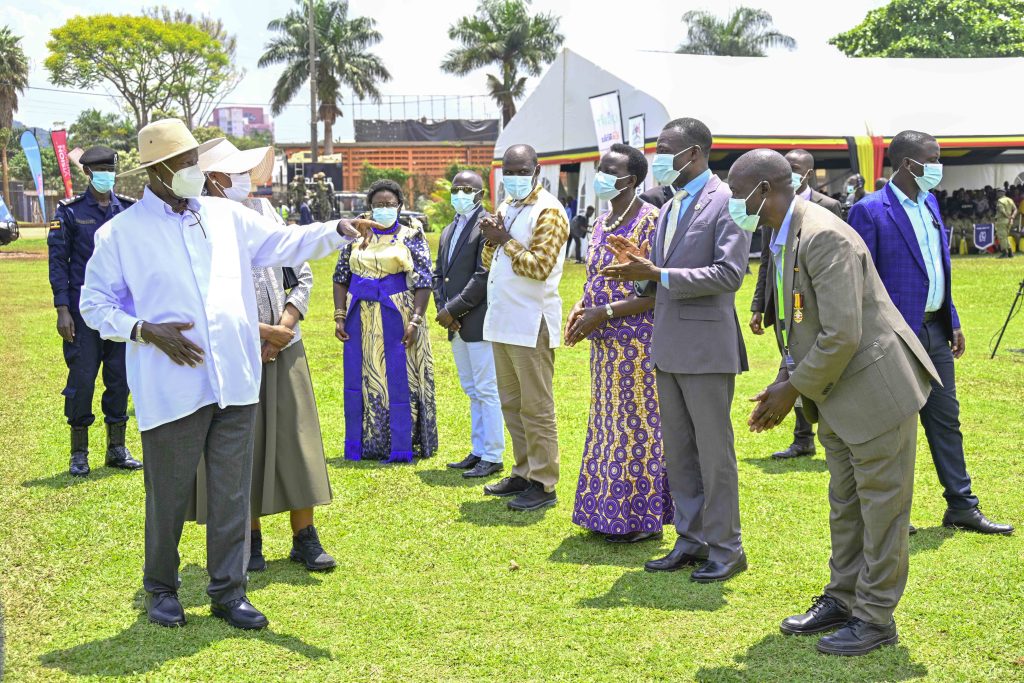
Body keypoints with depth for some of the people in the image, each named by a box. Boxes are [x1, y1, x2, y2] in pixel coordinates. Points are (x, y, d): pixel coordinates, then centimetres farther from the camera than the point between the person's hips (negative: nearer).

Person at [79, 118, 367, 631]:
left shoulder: (226, 216, 10)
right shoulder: (121, 233, 0)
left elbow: (284, 243, 8)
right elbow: (95, 303, 4)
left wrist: (336, 232, -9)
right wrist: (146, 330, -11)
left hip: (235, 382, 3)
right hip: (171, 389, -3)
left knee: (232, 492, 8)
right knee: (168, 494, 8)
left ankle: (228, 592, 20)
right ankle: (160, 588, 28)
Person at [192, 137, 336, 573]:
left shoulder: (264, 211, 9)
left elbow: (301, 273, 11)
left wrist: (284, 326, -3)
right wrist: (262, 332, -11)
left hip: (285, 350, 4)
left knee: (296, 440, 4)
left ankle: (305, 538, 13)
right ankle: (250, 540, 17)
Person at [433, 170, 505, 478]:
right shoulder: (449, 231, 17)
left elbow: (483, 276, -18)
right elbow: (439, 273, 16)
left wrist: (452, 310, -15)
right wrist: (442, 309, 0)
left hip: (478, 321, -9)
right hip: (456, 325, 9)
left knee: (486, 390, -3)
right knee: (472, 391, 14)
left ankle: (493, 457, 2)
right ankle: (479, 451, 22)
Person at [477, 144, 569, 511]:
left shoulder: (548, 211, -10)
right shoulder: (507, 206, 16)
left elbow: (539, 267, -17)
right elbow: (489, 262, 18)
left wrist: (505, 240, -11)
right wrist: (492, 240, -2)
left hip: (531, 324, -9)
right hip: (501, 321, 9)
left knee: (536, 407, -4)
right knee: (511, 403, 14)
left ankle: (543, 484, 2)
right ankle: (523, 473, 25)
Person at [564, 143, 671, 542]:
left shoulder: (651, 222, -14)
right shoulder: (602, 222, 12)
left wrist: (605, 312, -20)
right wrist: (582, 307, 1)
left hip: (637, 342, -9)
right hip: (605, 344, 9)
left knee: (637, 425, -1)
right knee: (609, 424, 13)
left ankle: (644, 517, 9)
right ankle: (612, 511, 23)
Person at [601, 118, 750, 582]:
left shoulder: (726, 202, -10)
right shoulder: (670, 208, 16)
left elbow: (729, 273, -20)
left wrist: (657, 275, -21)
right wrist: (643, 264, -1)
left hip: (706, 344, -9)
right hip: (669, 344, 9)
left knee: (713, 450, -1)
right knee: (677, 449, 13)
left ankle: (725, 548, 10)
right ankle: (691, 539, 24)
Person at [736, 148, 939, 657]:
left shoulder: (824, 237, -24)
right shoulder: (781, 239, 7)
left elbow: (841, 335, -28)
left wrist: (793, 390, -17)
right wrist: (784, 382, 6)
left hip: (875, 389, -10)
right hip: (835, 396, 10)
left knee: (881, 505, 3)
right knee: (844, 504, 19)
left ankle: (875, 616, 13)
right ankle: (843, 600, 31)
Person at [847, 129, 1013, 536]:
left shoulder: (930, 203, 12)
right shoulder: (870, 211, -13)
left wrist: (953, 321, 14)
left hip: (934, 329, 8)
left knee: (946, 419, 13)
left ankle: (962, 507, 21)